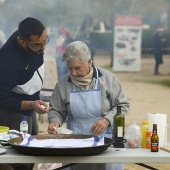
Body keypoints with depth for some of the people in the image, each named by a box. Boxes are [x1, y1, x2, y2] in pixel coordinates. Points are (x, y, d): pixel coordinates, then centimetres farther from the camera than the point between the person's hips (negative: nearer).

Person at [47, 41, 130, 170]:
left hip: (105, 138, -1)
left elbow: (123, 105, 3)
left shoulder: (107, 78, -1)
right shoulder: (63, 84, 3)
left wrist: (107, 120, -12)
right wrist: (55, 122, -9)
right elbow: (56, 110, 12)